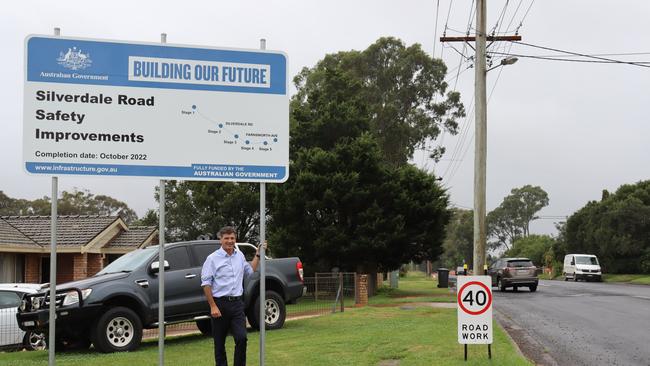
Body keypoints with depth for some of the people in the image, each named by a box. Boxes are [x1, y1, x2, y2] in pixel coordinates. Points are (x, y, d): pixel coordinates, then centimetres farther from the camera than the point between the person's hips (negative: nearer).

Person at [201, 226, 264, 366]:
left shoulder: (239, 255, 12)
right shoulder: (213, 258, -6)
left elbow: (250, 271, 30)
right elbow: (206, 284, -9)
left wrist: (258, 254, 21)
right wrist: (213, 307, -15)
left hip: (237, 303, 4)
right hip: (220, 304, -4)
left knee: (242, 338, -9)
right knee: (219, 342, 4)